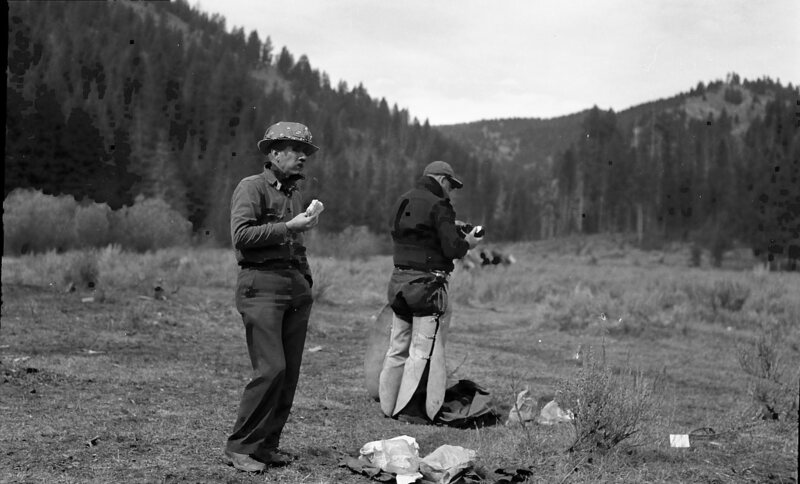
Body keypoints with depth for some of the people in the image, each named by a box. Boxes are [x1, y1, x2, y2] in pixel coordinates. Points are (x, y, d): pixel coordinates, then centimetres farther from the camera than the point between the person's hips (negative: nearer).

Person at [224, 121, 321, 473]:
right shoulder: (252, 187, -1)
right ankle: (240, 447, -2)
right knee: (271, 369, -14)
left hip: (296, 288, 7)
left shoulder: (294, 193, 22)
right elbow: (241, 234, -13)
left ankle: (267, 444, 13)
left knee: (289, 373, 3)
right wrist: (288, 227, -14)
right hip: (261, 285, -7)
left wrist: (306, 280, 12)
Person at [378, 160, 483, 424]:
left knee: (398, 347, 14)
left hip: (399, 281, 8)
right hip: (427, 284, -8)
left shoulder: (401, 202, 14)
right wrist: (467, 242, 5)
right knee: (423, 349, -2)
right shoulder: (438, 206, -11)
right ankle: (410, 410, -1)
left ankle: (388, 405, 20)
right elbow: (452, 248, -17)